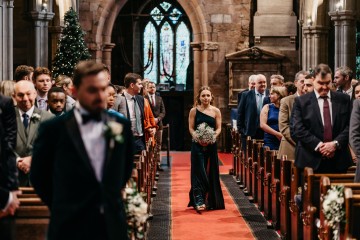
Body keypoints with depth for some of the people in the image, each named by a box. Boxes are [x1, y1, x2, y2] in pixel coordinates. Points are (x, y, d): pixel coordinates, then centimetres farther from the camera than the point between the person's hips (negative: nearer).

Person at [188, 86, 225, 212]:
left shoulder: (216, 111, 4)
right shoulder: (194, 111, 1)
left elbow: (218, 128, 3)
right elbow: (191, 128, 0)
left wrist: (213, 137, -15)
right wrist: (197, 137, -17)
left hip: (211, 145, 2)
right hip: (197, 145, -2)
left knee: (211, 172, 7)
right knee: (199, 172, -6)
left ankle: (210, 200, 19)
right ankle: (199, 201, -9)